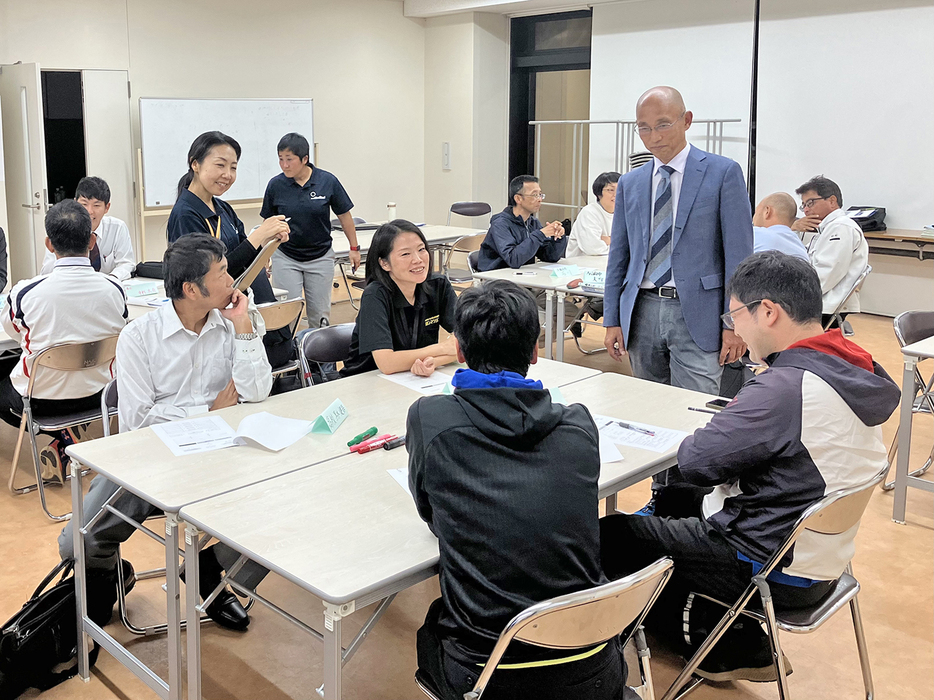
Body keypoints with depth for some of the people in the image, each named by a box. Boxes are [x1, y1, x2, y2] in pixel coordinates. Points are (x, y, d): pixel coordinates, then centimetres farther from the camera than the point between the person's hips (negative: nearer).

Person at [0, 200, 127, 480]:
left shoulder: (26, 292, -23)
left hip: (42, 399, -3)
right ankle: (70, 446, 14)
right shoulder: (114, 289, -17)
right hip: (96, 396, 3)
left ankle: (65, 437, 12)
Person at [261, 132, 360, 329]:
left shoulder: (328, 181, -8)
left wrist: (354, 248, 6)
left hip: (320, 257, 0)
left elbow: (344, 215, 2)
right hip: (285, 257, 0)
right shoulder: (275, 185, -6)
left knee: (320, 315, 8)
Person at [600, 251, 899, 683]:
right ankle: (739, 646, 24)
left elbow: (696, 462, -28)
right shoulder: (857, 372, 1)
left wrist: (691, 442, -7)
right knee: (671, 498, 25)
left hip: (775, 572, -9)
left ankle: (733, 652, 17)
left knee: (609, 536, -1)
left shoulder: (786, 387, -29)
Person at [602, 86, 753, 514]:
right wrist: (612, 319, 8)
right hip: (643, 312, 5)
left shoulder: (723, 174, -2)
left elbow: (739, 252, -5)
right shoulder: (630, 183, 12)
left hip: (696, 315, -4)